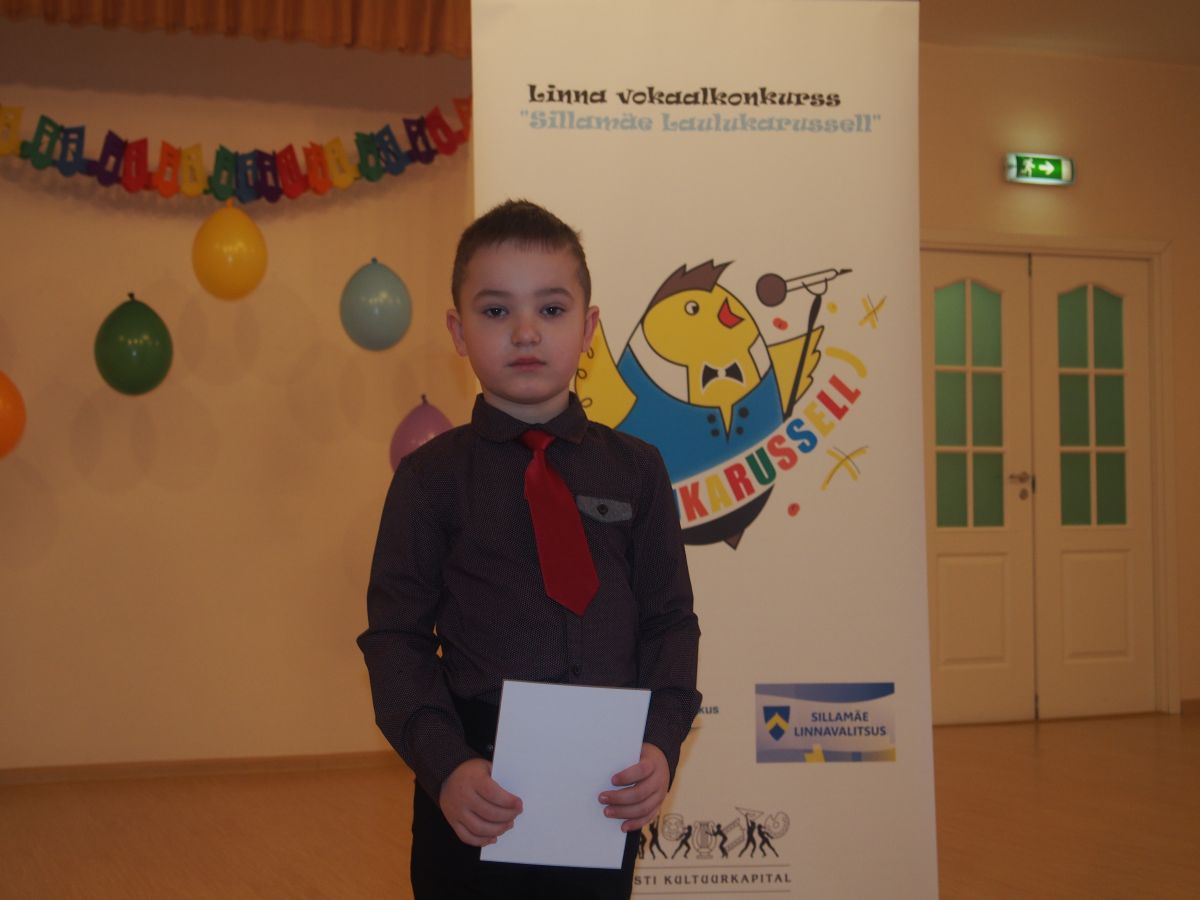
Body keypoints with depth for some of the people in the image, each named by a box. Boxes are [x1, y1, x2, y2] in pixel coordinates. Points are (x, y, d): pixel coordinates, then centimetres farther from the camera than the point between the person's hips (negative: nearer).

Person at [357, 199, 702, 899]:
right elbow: (396, 638, -4)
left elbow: (670, 619, 5)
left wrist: (662, 743, -10)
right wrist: (445, 766, -17)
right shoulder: (430, 479, -3)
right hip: (474, 795, -2)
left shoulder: (634, 471, 4)